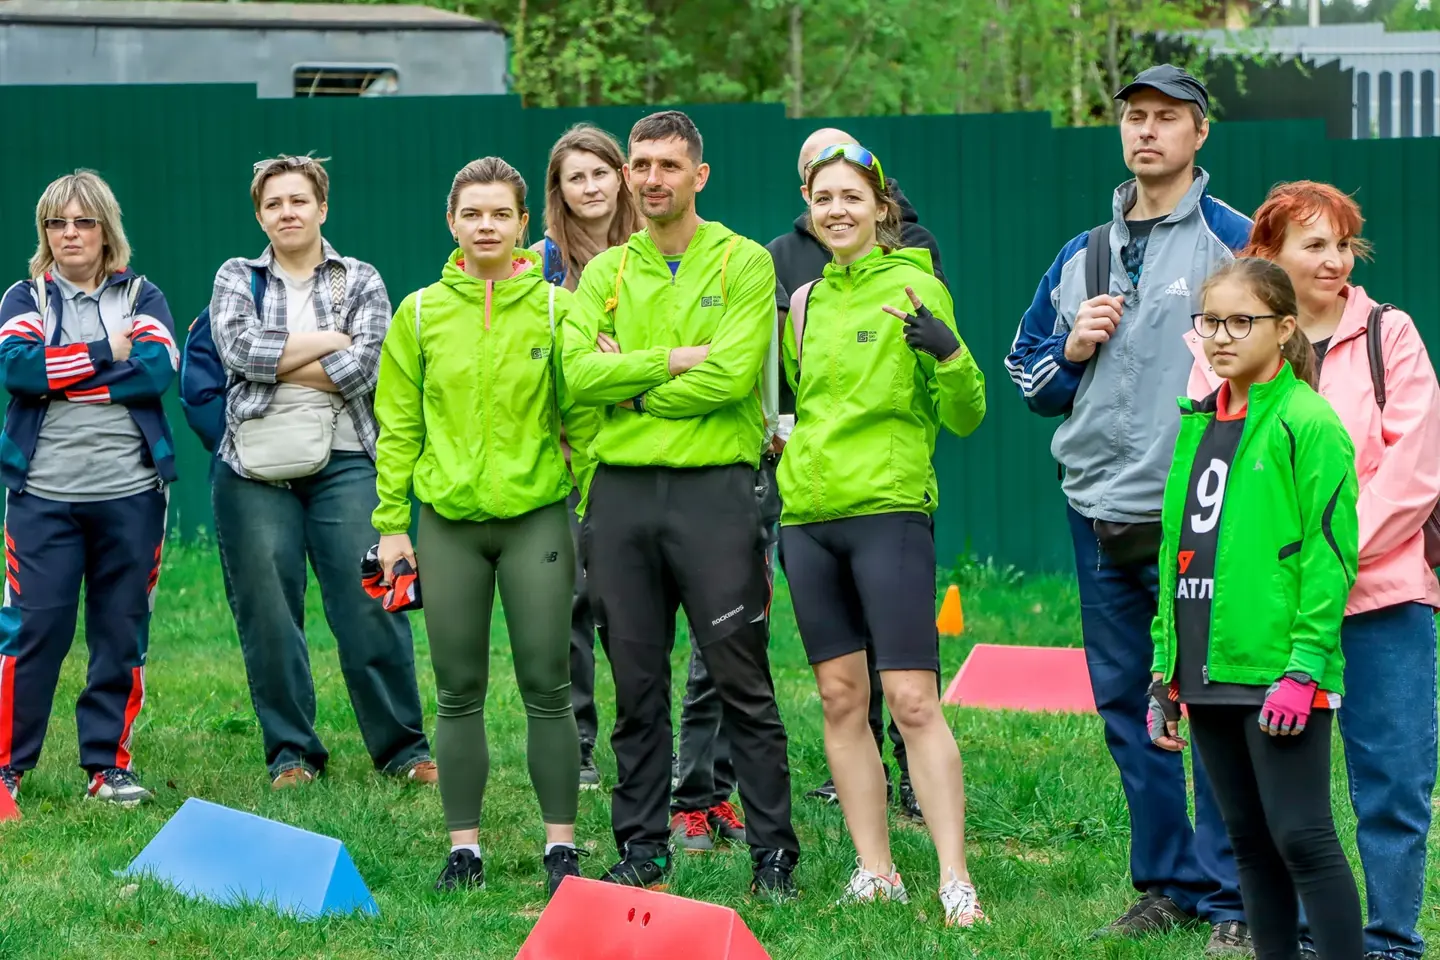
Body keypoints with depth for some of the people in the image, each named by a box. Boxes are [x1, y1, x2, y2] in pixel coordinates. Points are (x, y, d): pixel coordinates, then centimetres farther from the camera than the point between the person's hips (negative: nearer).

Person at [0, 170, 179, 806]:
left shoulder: (141, 296, 10)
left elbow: (159, 368, -9)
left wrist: (58, 374, -11)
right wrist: (107, 354, -10)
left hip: (130, 493, 1)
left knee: (123, 633, 4)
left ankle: (109, 763, 13)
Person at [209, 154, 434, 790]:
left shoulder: (360, 282, 9)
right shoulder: (236, 280, 12)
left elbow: (364, 367, -7)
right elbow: (240, 349, -8)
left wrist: (277, 362, -6)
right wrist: (328, 342, -6)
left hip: (344, 464, -1)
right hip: (256, 473, 1)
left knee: (370, 607, -7)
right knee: (268, 616, 2)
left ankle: (402, 749, 0)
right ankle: (291, 754, 11)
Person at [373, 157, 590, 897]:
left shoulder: (555, 308, 1)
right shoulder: (421, 313, 4)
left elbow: (580, 412, 3)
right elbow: (397, 424, 7)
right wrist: (391, 522, 3)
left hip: (536, 518, -1)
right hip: (450, 523, 2)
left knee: (547, 689, -1)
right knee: (459, 693, 5)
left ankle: (561, 845, 7)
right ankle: (464, 847, 12)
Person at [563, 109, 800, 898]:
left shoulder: (745, 264, 1)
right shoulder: (605, 272, 12)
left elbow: (731, 374, -12)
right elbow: (578, 372, -3)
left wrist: (630, 384, -6)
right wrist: (676, 361, -11)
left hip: (714, 489, -4)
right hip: (621, 491, 4)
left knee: (742, 683, -3)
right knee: (637, 685, 8)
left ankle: (773, 853, 3)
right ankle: (641, 852, 15)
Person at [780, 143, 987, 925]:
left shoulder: (914, 287, -3)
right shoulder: (805, 300, 14)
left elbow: (963, 418, -7)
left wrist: (949, 354, -24)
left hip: (889, 509, -6)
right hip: (807, 514, 6)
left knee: (913, 701, -11)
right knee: (841, 700, 7)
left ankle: (955, 881, -12)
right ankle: (875, 870, 13)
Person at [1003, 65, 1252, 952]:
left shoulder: (1232, 240, -1)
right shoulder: (1083, 255, 16)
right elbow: (1028, 374, 22)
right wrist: (1073, 350, 2)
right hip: (1099, 507, 6)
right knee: (1123, 702, 10)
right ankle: (1168, 881, 20)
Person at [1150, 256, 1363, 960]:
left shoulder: (1307, 423, -8)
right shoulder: (1198, 424, 15)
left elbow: (1330, 550, -13)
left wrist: (1305, 665, -18)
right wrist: (1165, 670, 16)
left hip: (1278, 677, -7)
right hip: (1208, 675, 7)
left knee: (1301, 837, -9)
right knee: (1249, 840, 11)